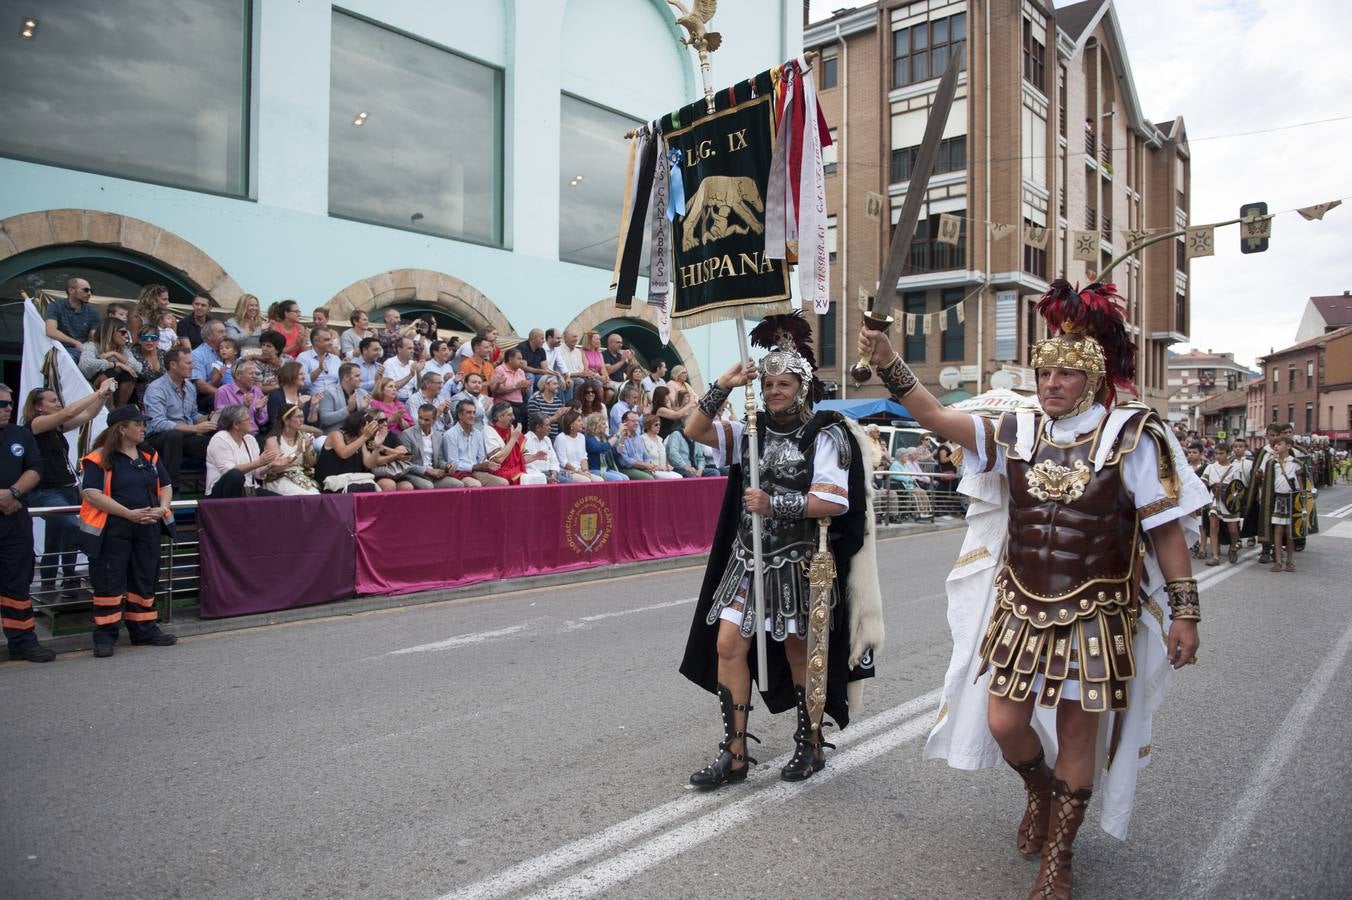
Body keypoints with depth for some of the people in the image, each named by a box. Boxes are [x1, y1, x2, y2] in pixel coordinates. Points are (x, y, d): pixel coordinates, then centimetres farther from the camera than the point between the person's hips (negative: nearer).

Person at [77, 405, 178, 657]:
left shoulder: (150, 456, 13)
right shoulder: (99, 459, -6)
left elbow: (166, 486, 17)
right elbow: (91, 493, -16)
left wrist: (162, 508, -4)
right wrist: (129, 513, -21)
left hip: (148, 529, 6)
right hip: (112, 530, -6)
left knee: (145, 580, 10)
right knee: (109, 582, -2)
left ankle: (144, 629, 20)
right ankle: (105, 634, 7)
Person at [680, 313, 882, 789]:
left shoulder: (825, 434, -7)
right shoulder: (754, 431, 8)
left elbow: (833, 502, -16)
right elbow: (695, 430, 1)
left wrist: (774, 504, -19)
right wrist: (723, 385, -8)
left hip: (798, 562, -5)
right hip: (748, 558, 5)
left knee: (799, 653, 8)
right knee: (727, 646, 0)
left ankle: (811, 745, 30)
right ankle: (734, 754, 11)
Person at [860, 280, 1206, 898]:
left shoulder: (1132, 435, -7)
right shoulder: (1019, 433, 1)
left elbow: (1167, 528, -5)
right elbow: (939, 418, -9)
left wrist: (1184, 610, -7)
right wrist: (889, 365, -21)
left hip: (1094, 618, -3)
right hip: (1020, 611, 3)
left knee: (1077, 737, 8)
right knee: (1003, 724, 5)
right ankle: (1041, 791, 42)